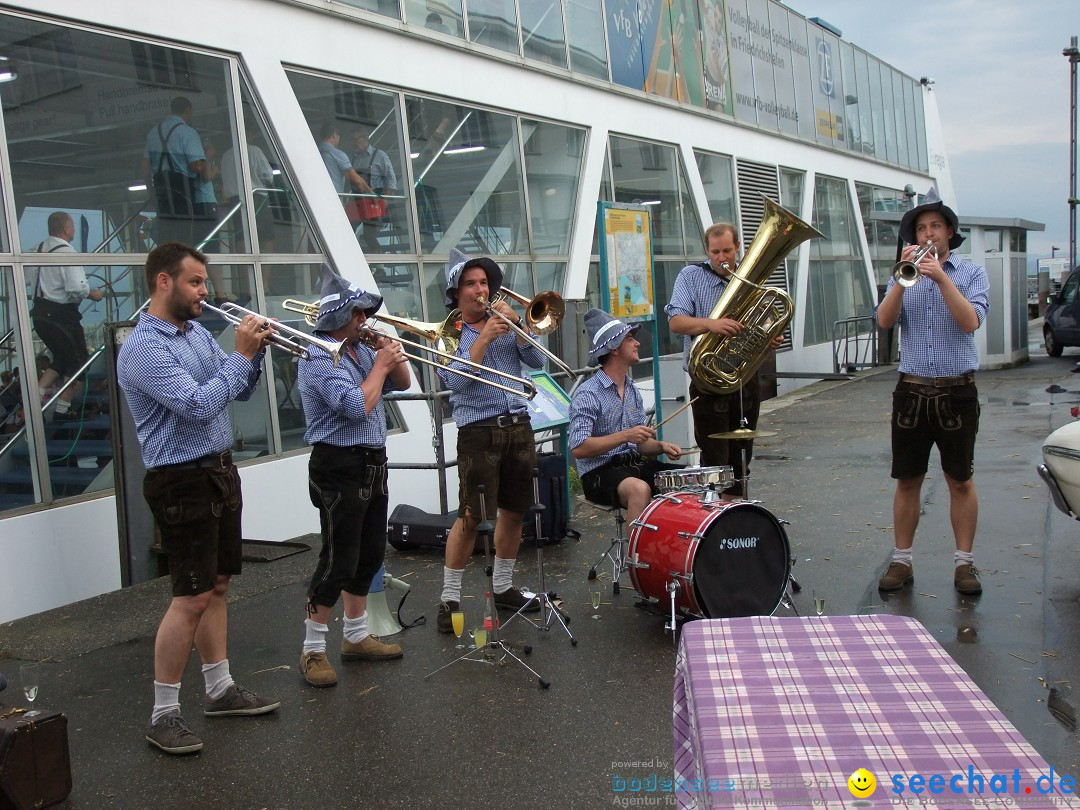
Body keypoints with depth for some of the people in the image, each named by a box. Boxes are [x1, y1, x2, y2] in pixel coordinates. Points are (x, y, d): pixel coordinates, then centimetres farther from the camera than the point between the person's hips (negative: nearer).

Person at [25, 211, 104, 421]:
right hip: (61, 315, -8)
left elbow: (27, 279, 14)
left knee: (61, 359, 23)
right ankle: (62, 410, 10)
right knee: (79, 362, 7)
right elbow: (76, 289, -25)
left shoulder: (38, 250, 8)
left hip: (39, 313, 8)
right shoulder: (67, 253, -17)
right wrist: (91, 294, -7)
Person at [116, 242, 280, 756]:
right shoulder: (142, 348, -17)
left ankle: (220, 690, 26)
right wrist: (241, 354, -18)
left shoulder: (197, 332, 10)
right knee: (191, 598, -6)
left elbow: (240, 391, 13)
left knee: (217, 587, 14)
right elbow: (199, 404, -25)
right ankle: (163, 714, 7)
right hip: (182, 482, -9)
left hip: (220, 471, 9)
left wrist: (255, 350, -3)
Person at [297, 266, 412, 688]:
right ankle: (313, 650, 8)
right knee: (339, 560, -5)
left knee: (370, 554, 15)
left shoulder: (360, 349, 12)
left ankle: (356, 636, 29)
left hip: (372, 464, 9)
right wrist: (380, 365, -13)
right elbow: (357, 405, -26)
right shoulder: (320, 358, -16)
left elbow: (402, 383, 18)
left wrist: (392, 353, 1)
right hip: (339, 467, -9)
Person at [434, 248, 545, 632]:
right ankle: (449, 598, 4)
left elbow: (537, 361, 3)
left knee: (514, 512, 12)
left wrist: (516, 325, -8)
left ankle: (502, 586, 27)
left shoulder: (505, 324, 13)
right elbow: (454, 379, -15)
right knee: (471, 517, -7)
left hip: (519, 428, 5)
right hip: (479, 433, -5)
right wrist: (483, 339, -19)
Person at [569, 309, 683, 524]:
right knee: (639, 488, -37)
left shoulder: (632, 389, 13)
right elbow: (577, 448, -22)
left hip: (635, 464, 8)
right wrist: (624, 436, -25)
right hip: (599, 473, -8)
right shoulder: (587, 394, -13)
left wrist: (661, 446, -2)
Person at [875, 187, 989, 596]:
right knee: (907, 481, 6)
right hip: (911, 391, 2)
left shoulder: (971, 273, 4)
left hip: (957, 392, -2)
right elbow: (884, 321, -6)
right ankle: (901, 561, 15)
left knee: (960, 481, 6)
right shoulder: (903, 277, 10)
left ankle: (964, 563, 16)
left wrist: (941, 276, -19)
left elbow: (971, 321, -13)